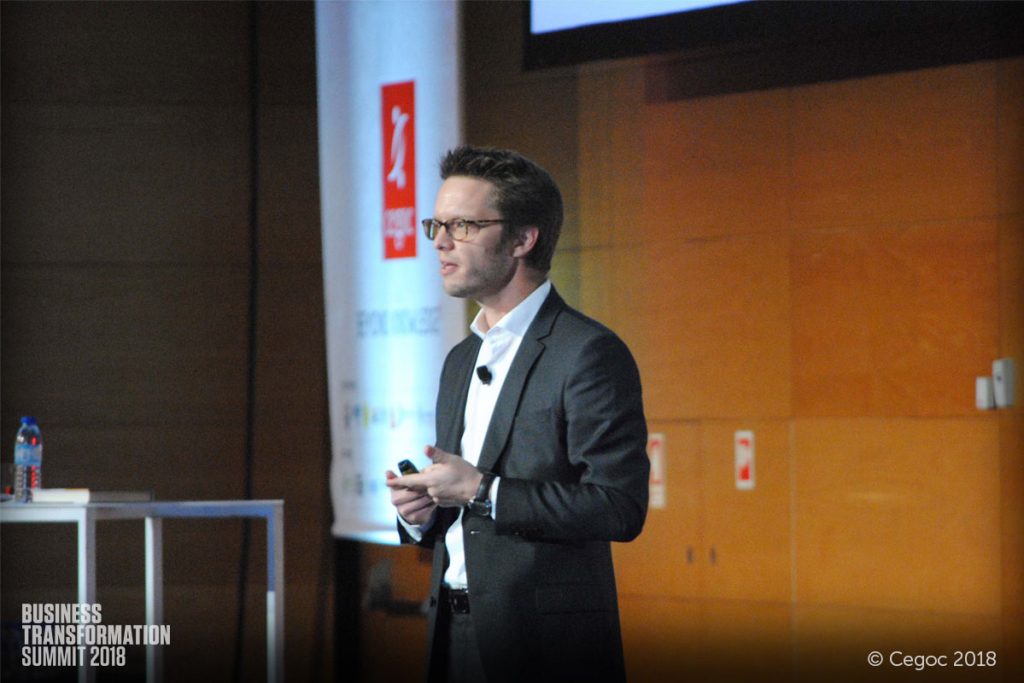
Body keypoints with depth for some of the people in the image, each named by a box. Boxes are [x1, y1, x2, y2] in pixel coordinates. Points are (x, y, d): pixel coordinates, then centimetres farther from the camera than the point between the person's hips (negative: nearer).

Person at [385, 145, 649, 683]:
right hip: (455, 639, 8)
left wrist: (481, 491, -19)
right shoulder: (460, 361, 17)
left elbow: (621, 507, -19)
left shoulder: (590, 353, -10)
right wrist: (418, 513, 2)